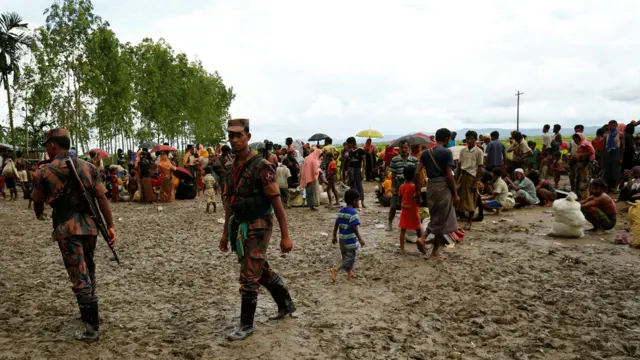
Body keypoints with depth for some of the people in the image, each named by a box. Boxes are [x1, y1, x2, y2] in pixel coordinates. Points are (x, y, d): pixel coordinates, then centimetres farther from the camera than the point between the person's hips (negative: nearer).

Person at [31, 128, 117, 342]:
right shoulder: (88, 167, 4)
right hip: (90, 226, 4)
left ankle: (92, 329, -1)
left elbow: (37, 201, 11)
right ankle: (88, 313, 37)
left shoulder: (44, 173, -4)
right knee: (88, 272, 21)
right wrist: (110, 226, 2)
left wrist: (39, 215, 34)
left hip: (67, 230, -4)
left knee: (79, 278, -2)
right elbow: (102, 198, 0)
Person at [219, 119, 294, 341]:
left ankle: (246, 325, 14)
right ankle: (286, 304, 39)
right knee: (262, 271, 20)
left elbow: (277, 202, -17)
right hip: (240, 227, 8)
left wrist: (285, 235, -17)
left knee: (248, 277, -3)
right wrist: (225, 233, 15)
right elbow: (229, 201, 13)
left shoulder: (262, 167, -17)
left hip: (258, 228, -8)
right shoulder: (233, 168, 7)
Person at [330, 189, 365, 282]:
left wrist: (334, 237, 17)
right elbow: (354, 228, -20)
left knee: (346, 257, 20)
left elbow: (336, 225, 8)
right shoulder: (353, 212, -17)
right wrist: (360, 239, -14)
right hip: (350, 240, -8)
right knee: (350, 259, 0)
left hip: (342, 239, 8)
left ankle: (350, 273, 33)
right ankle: (335, 270, -15)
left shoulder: (341, 211, 5)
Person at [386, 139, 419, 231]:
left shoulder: (414, 160, 0)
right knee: (393, 205, 4)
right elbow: (393, 175, 1)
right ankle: (390, 223, 18)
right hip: (398, 185, 0)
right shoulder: (395, 160, -1)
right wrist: (393, 187, -4)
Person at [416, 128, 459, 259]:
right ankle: (435, 252, 12)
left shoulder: (426, 153, 8)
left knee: (435, 218, 22)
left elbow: (418, 173, 4)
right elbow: (449, 176, -12)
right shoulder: (447, 152, -9)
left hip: (430, 187, 6)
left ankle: (423, 237, 3)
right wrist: (455, 194, -5)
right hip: (443, 187, -6)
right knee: (442, 220, 5)